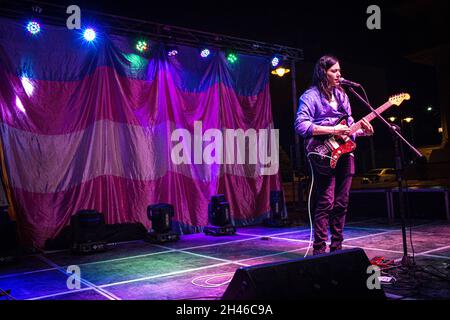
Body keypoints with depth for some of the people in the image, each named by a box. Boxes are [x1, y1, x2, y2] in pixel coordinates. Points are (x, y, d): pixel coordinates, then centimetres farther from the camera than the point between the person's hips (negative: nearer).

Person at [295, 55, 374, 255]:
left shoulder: (341, 95, 19)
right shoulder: (311, 96, -4)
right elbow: (301, 125, -16)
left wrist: (363, 130, 2)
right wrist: (332, 130, -19)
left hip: (344, 152, 7)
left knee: (341, 203, 8)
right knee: (326, 203, -10)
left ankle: (336, 247, 18)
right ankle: (319, 249, -2)